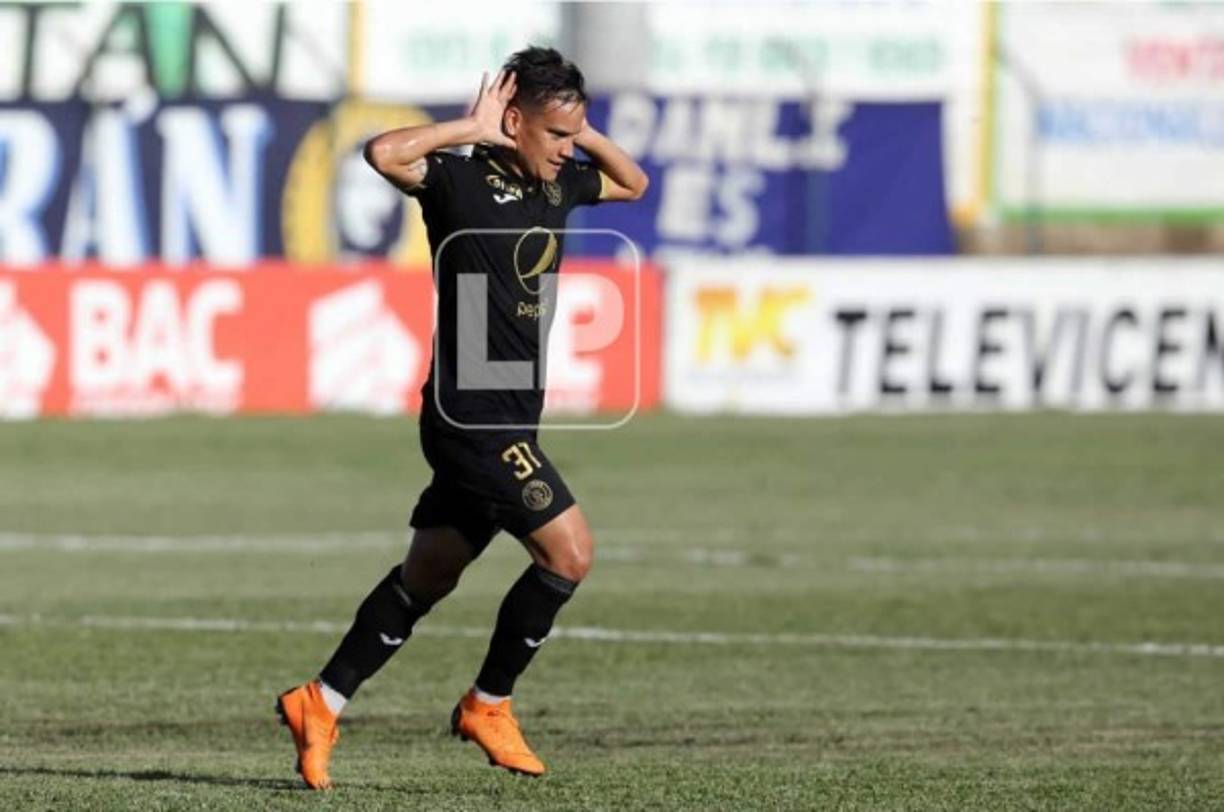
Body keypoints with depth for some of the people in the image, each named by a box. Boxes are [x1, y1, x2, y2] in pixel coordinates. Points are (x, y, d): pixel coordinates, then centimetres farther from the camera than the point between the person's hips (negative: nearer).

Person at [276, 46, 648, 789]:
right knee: (570, 551, -12)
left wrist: (586, 134, 10)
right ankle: (488, 705, 2)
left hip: (509, 420, 9)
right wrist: (473, 129, -22)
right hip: (471, 415, -9)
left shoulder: (558, 186, 11)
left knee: (429, 573, 13)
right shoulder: (459, 181, -12)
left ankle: (322, 703, 19)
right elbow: (383, 153, -30)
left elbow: (634, 183, 28)